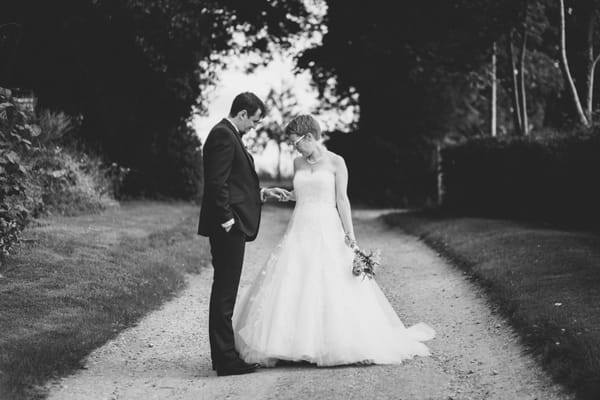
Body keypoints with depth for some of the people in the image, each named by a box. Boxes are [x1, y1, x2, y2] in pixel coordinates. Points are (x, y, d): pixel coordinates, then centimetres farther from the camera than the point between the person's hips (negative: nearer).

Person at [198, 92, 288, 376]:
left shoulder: (228, 135, 18)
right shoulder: (223, 136, -14)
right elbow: (217, 183, -21)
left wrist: (262, 192, 17)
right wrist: (227, 220, -20)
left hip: (230, 226, 11)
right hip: (228, 226, -11)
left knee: (225, 291, 14)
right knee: (225, 292, -6)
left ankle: (224, 353, 22)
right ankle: (226, 360, -2)